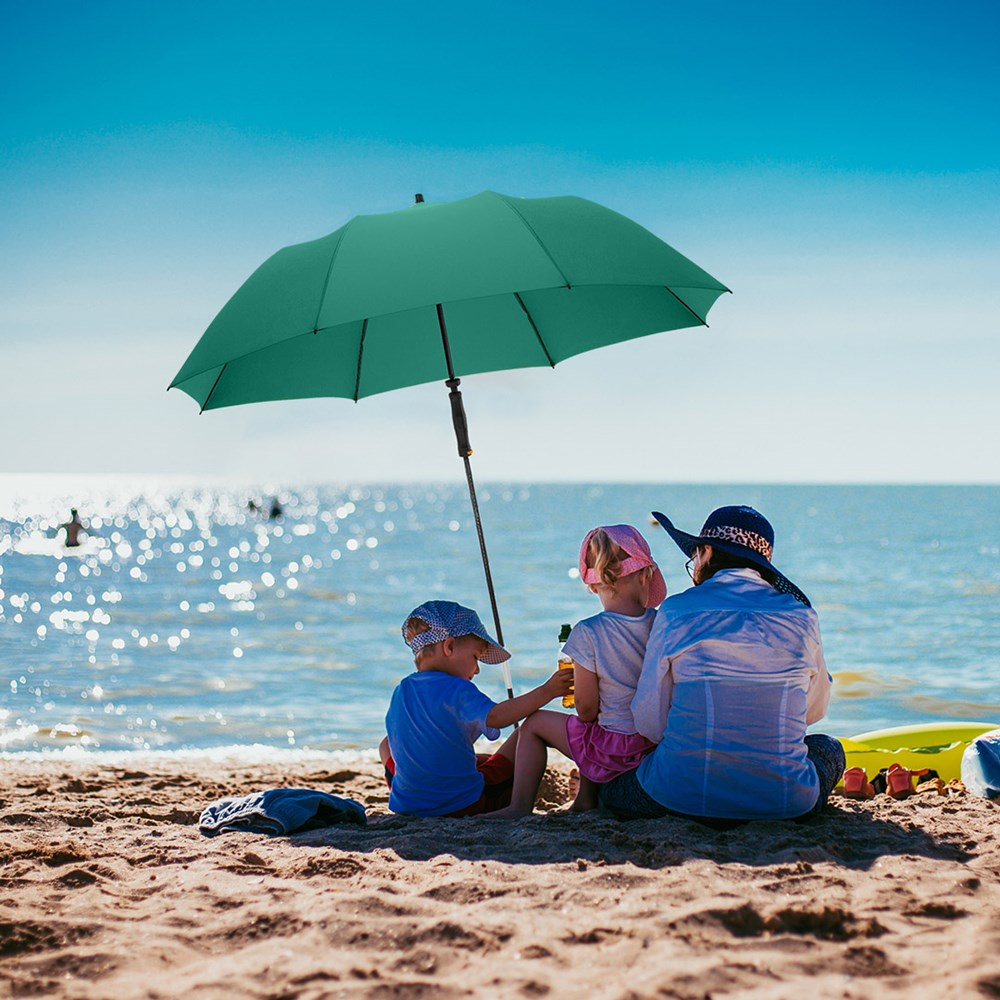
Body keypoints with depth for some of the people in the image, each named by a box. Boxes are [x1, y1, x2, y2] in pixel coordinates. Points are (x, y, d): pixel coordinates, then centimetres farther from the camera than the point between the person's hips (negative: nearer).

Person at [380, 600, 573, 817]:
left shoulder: (400, 691, 7)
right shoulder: (456, 690, -16)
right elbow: (493, 716, -34)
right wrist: (546, 691, -32)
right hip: (466, 805, -5)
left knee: (387, 745, 37)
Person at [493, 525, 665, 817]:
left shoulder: (588, 633, -17)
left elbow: (586, 709, -12)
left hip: (617, 750, -5)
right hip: (663, 742, 5)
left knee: (534, 724, 16)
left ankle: (520, 806, 14)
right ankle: (586, 800, 38)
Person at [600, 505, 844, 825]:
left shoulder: (676, 611, -2)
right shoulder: (801, 616, 3)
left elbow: (649, 723, 0)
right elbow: (815, 709, 18)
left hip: (687, 794, -1)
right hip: (785, 800, 2)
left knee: (611, 791, 29)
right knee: (829, 748, 35)